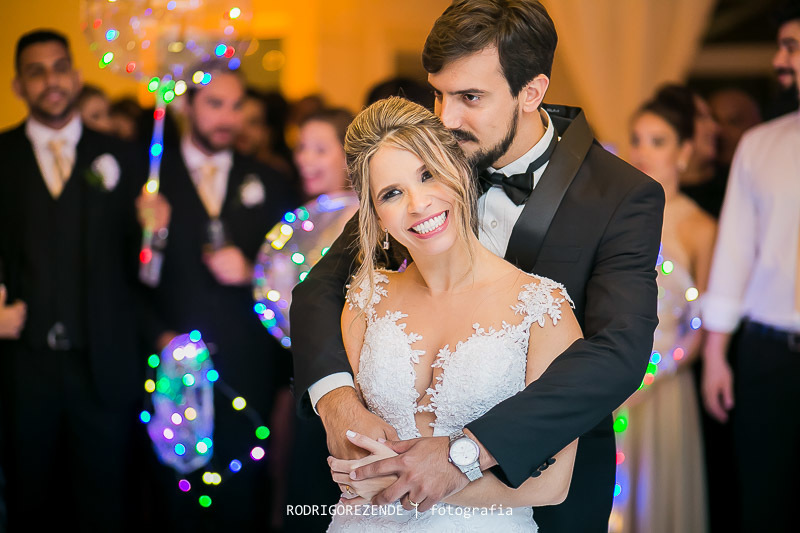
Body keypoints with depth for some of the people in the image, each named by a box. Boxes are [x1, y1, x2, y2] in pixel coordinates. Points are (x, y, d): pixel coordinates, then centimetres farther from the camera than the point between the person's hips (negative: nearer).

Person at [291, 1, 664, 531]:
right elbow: (323, 287, -10)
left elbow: (618, 353, -32)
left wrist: (470, 448, -43)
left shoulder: (622, 199, -20)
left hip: (544, 477, -3)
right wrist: (335, 394, -32)